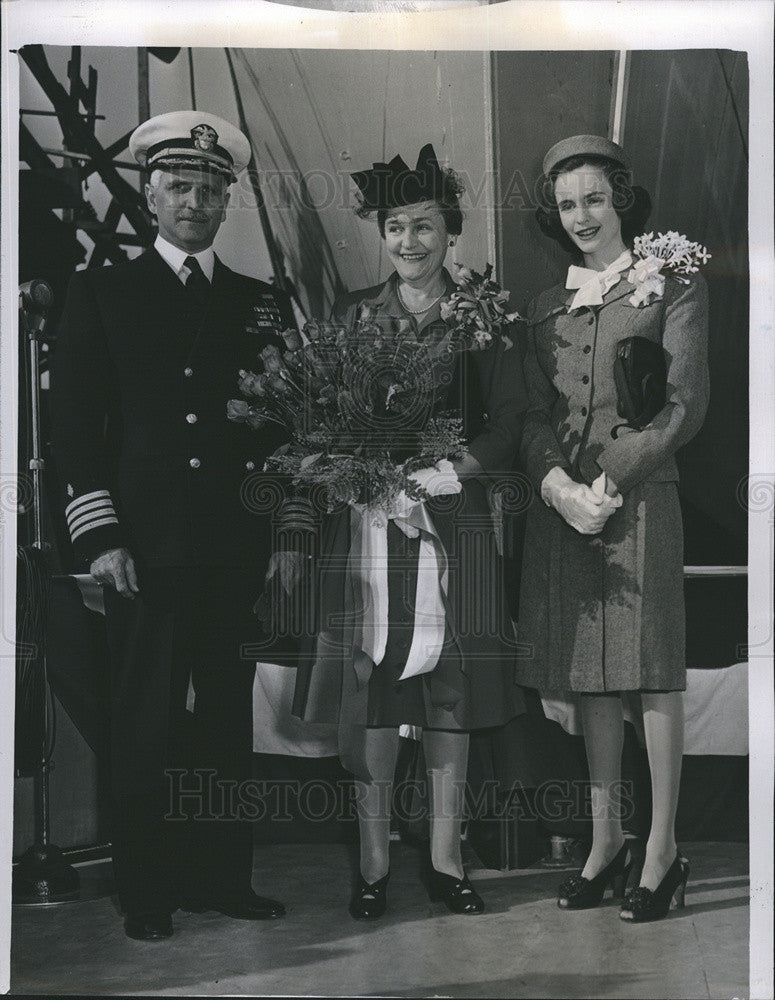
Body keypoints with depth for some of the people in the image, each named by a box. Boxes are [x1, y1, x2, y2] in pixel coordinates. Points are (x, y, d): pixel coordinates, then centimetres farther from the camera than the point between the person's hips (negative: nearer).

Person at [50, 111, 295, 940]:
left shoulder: (264, 305, 14)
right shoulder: (102, 292, 8)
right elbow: (75, 421, 2)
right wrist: (99, 535, -7)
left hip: (240, 549, 3)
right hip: (144, 548, -2)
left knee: (229, 718, 8)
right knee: (145, 725, 1)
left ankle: (223, 879, 19)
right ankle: (146, 892, 13)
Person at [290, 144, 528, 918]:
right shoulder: (352, 315, 11)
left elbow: (508, 421, -1)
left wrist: (438, 472, -15)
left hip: (453, 515, 0)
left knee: (449, 687, 3)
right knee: (366, 682, -2)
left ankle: (444, 857, 13)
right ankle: (374, 861, 8)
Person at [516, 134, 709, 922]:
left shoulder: (673, 286, 4)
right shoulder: (547, 308, 17)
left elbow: (686, 405, -4)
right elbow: (534, 413, 9)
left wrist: (610, 483, -12)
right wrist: (557, 484, -10)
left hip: (639, 497, -4)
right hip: (559, 503, 4)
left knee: (652, 673, -2)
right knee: (587, 676, 8)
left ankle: (662, 851, 8)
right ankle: (605, 840, 18)